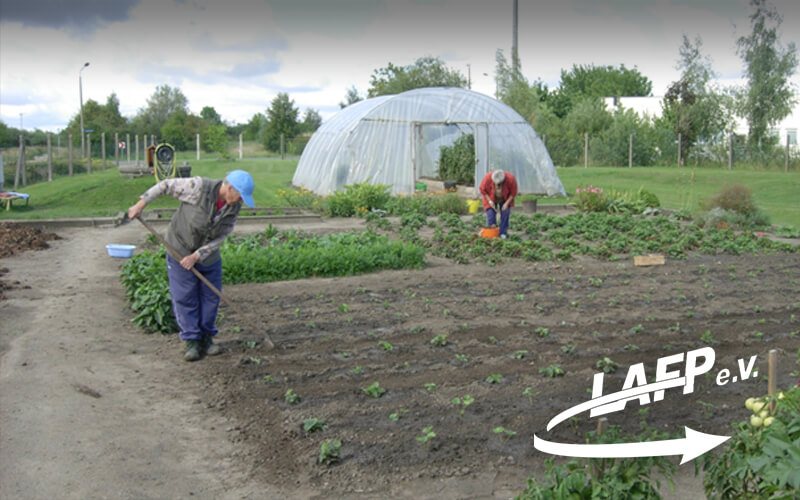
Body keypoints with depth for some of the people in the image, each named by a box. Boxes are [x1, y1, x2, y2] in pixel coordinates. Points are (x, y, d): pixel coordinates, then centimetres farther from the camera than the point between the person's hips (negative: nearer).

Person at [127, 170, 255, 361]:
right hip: (180, 249, -4)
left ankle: (206, 338, 21)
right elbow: (166, 185, -15)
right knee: (184, 297, -1)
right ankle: (192, 341, 9)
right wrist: (141, 204, -12)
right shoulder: (198, 187, -27)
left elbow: (221, 236, -8)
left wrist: (197, 256, -16)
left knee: (210, 297, 7)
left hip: (208, 254, 4)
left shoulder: (234, 206, -12)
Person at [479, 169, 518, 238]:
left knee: (505, 214, -11)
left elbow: (513, 193, -17)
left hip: (505, 199, 1)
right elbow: (482, 190, -17)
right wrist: (489, 201, -20)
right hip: (491, 198, 0)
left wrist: (507, 203, -21)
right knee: (490, 214, -12)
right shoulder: (487, 178, -34)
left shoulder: (511, 179, -33)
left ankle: (503, 234, -3)